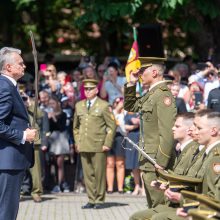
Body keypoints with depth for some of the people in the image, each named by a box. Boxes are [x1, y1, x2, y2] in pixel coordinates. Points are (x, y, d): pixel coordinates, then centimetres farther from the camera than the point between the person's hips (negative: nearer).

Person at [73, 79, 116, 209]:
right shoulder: (79, 106, 14)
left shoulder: (104, 106, 0)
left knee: (99, 174, -1)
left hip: (99, 147, -4)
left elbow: (112, 126, -1)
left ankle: (100, 200, 7)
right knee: (88, 174, 4)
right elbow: (76, 126, 21)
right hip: (84, 147, 4)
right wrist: (77, 142, 12)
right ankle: (91, 200, 10)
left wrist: (107, 144, -7)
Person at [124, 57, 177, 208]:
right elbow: (130, 107, 29)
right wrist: (131, 84, 14)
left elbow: (168, 133, -22)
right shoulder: (150, 94, 13)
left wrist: (161, 162, -23)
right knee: (153, 207, 15)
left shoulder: (164, 95, -16)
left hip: (156, 160, -10)